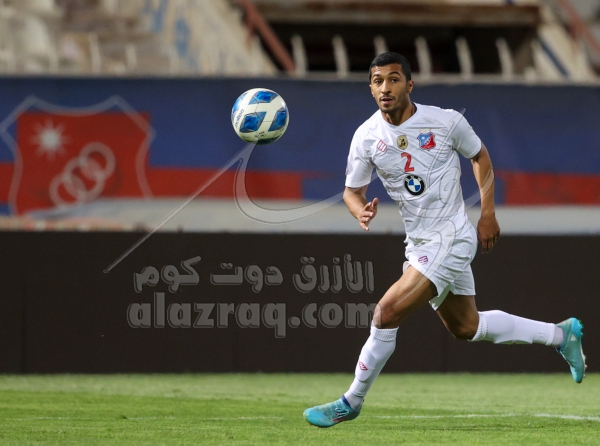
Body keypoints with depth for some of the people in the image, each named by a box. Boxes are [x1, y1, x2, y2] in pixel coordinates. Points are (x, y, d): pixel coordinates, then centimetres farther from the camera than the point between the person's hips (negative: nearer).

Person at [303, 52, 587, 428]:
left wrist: (488, 214, -1)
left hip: (451, 238, -7)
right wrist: (361, 211, -20)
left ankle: (352, 402, -3)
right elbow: (353, 189, 3)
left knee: (387, 313, -17)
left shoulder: (446, 122, -14)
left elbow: (480, 157, 4)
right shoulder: (366, 137, -5)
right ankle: (561, 334, 36)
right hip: (418, 241, 7)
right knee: (466, 327, 19)